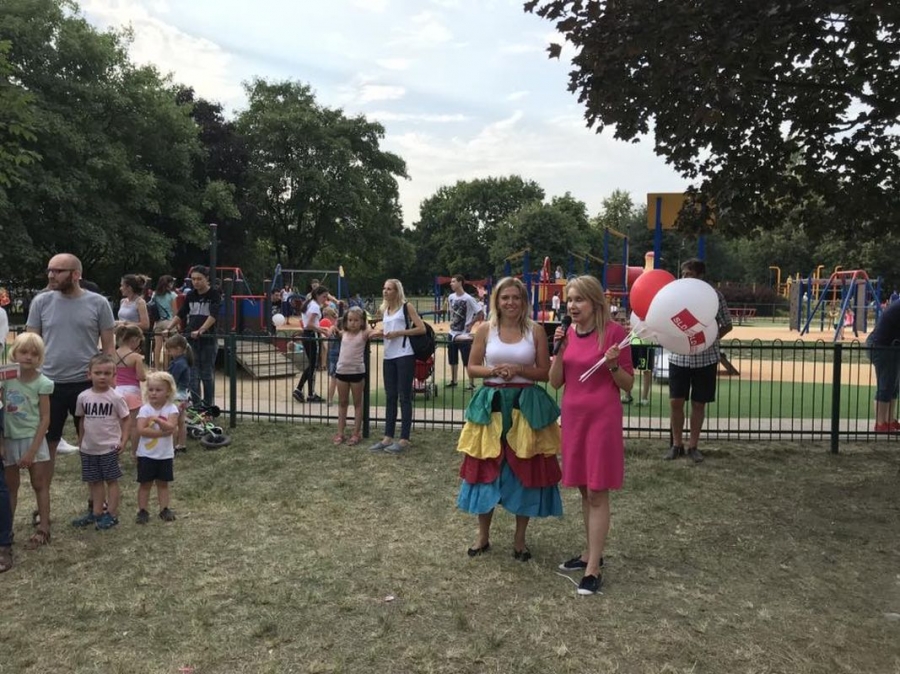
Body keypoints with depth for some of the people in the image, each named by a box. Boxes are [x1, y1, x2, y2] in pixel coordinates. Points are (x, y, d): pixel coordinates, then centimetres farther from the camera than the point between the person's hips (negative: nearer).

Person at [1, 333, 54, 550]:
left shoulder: (41, 382, -11)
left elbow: (45, 418, -10)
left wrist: (32, 450, -13)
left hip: (32, 438, -3)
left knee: (39, 485, 6)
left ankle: (43, 529, 13)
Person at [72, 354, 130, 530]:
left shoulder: (116, 397, -12)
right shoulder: (83, 397, 0)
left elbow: (126, 419, -6)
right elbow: (82, 420, 12)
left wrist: (123, 441, -13)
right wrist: (80, 442, 15)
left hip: (109, 448, -4)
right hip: (88, 448, 4)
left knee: (111, 480, 5)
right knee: (94, 481, 15)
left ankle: (112, 514, 13)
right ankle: (96, 513, 26)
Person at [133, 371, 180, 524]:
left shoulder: (171, 409, -6)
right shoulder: (145, 409, -8)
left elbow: (171, 428, -18)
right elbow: (141, 430, -19)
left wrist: (157, 419, -26)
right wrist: (162, 432, -23)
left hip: (165, 454, 1)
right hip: (146, 454, -1)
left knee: (163, 483, 12)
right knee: (145, 483, 7)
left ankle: (164, 509, 20)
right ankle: (142, 511, 15)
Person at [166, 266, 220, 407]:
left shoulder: (215, 294, -5)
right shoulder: (190, 295, 10)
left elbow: (213, 316, -16)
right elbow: (180, 314, 12)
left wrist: (201, 330, -29)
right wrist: (169, 329, -2)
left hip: (208, 339, -4)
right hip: (191, 338, 4)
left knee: (207, 374, 6)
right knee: (193, 374, 0)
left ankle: (208, 406, 16)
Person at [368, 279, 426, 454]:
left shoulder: (406, 307, -2)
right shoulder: (384, 310, 16)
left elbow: (422, 329, -9)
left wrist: (399, 333, -14)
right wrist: (380, 333, 6)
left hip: (404, 356, -7)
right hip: (388, 357, 7)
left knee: (404, 397, -3)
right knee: (390, 397, 9)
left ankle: (404, 439, 0)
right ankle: (388, 438, 14)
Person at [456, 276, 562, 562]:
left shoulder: (535, 330, 0)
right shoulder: (485, 330, 2)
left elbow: (545, 372, 0)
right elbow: (472, 368, 5)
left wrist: (519, 370, -15)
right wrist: (493, 370, -14)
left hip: (527, 406, 0)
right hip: (491, 405, 1)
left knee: (524, 471, 5)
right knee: (486, 469, 5)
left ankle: (520, 538, 21)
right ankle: (483, 535, 22)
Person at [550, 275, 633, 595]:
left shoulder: (613, 331, -10)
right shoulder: (569, 333, 6)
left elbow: (628, 385, -5)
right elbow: (555, 381, 4)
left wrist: (613, 365, -23)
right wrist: (559, 349, -8)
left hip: (602, 416, -6)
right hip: (573, 415, 6)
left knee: (597, 492, -3)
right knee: (583, 489, 15)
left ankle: (593, 569, 3)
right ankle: (591, 553, 28)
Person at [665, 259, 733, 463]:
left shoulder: (714, 295, -6)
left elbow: (727, 325, 3)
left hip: (705, 358, -1)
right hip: (679, 356, 1)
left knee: (698, 404, 8)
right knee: (675, 401, 2)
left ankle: (693, 446, 20)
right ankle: (676, 444, 18)